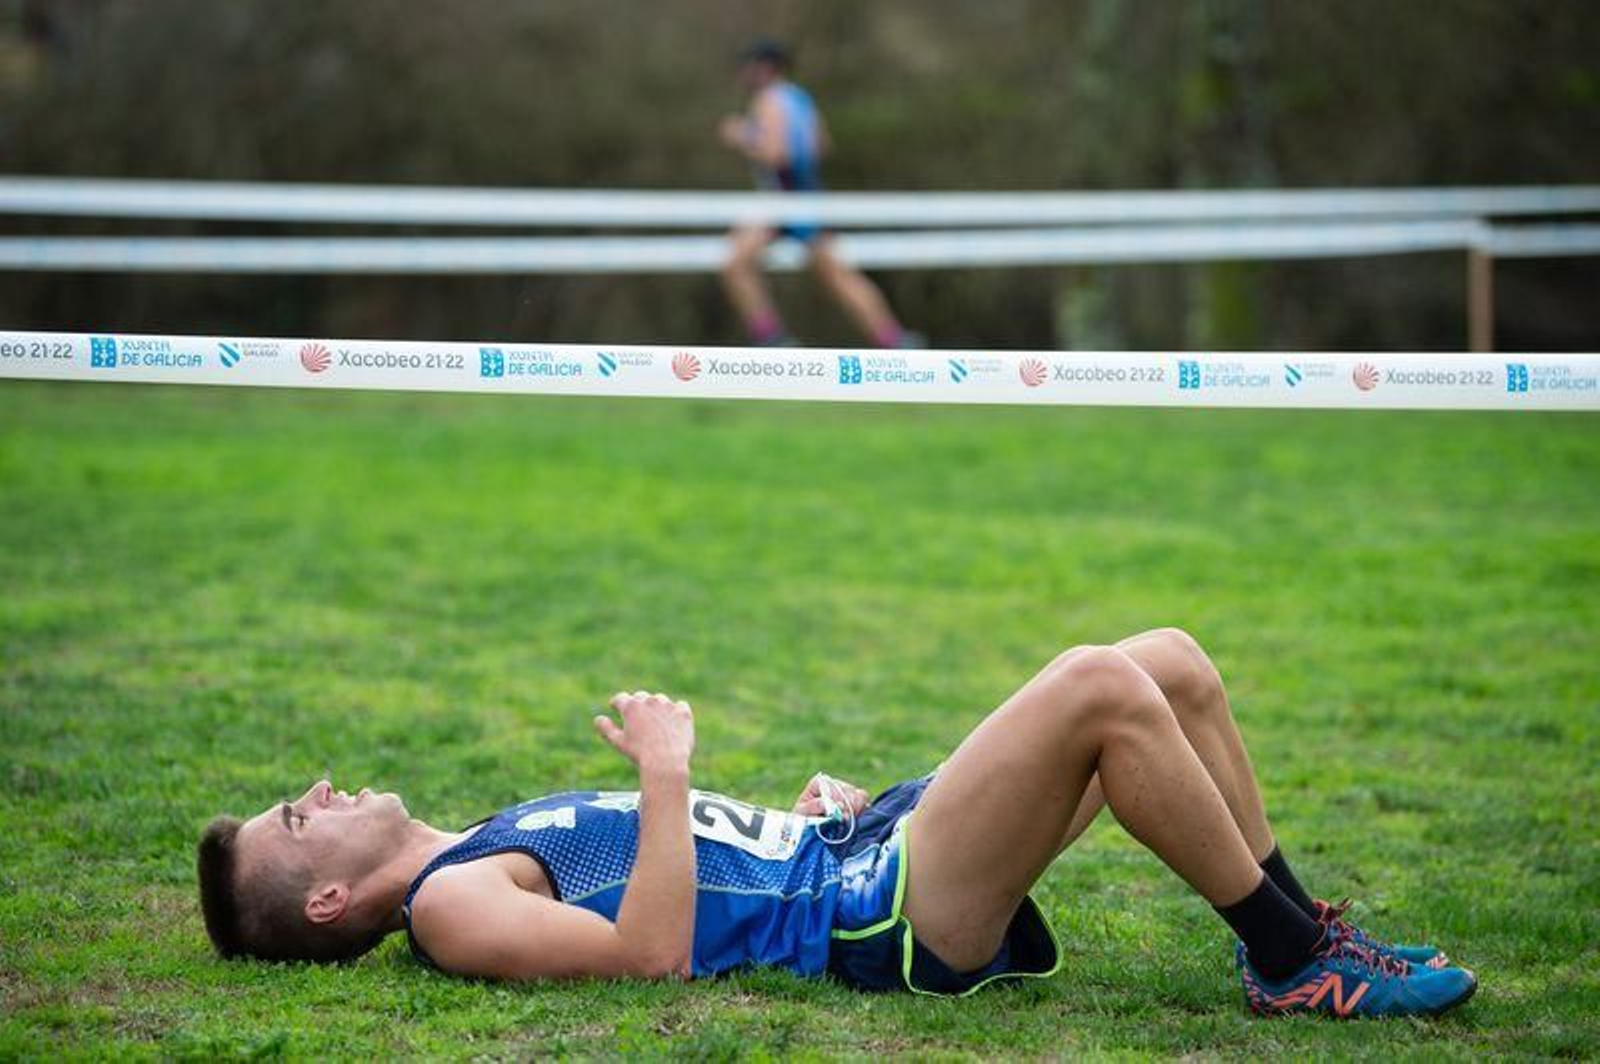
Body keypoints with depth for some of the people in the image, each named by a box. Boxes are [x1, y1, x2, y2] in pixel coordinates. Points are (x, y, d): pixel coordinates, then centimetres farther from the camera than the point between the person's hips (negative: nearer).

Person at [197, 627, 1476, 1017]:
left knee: (1170, 663, 3)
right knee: (1102, 688, -23)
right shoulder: (449, 903, -7)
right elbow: (654, 950, -21)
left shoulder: (484, 850, 21)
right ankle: (1297, 964, -11)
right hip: (874, 919, -10)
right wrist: (666, 774, -17)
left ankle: (1297, 931, 10)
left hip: (847, 851, 10)